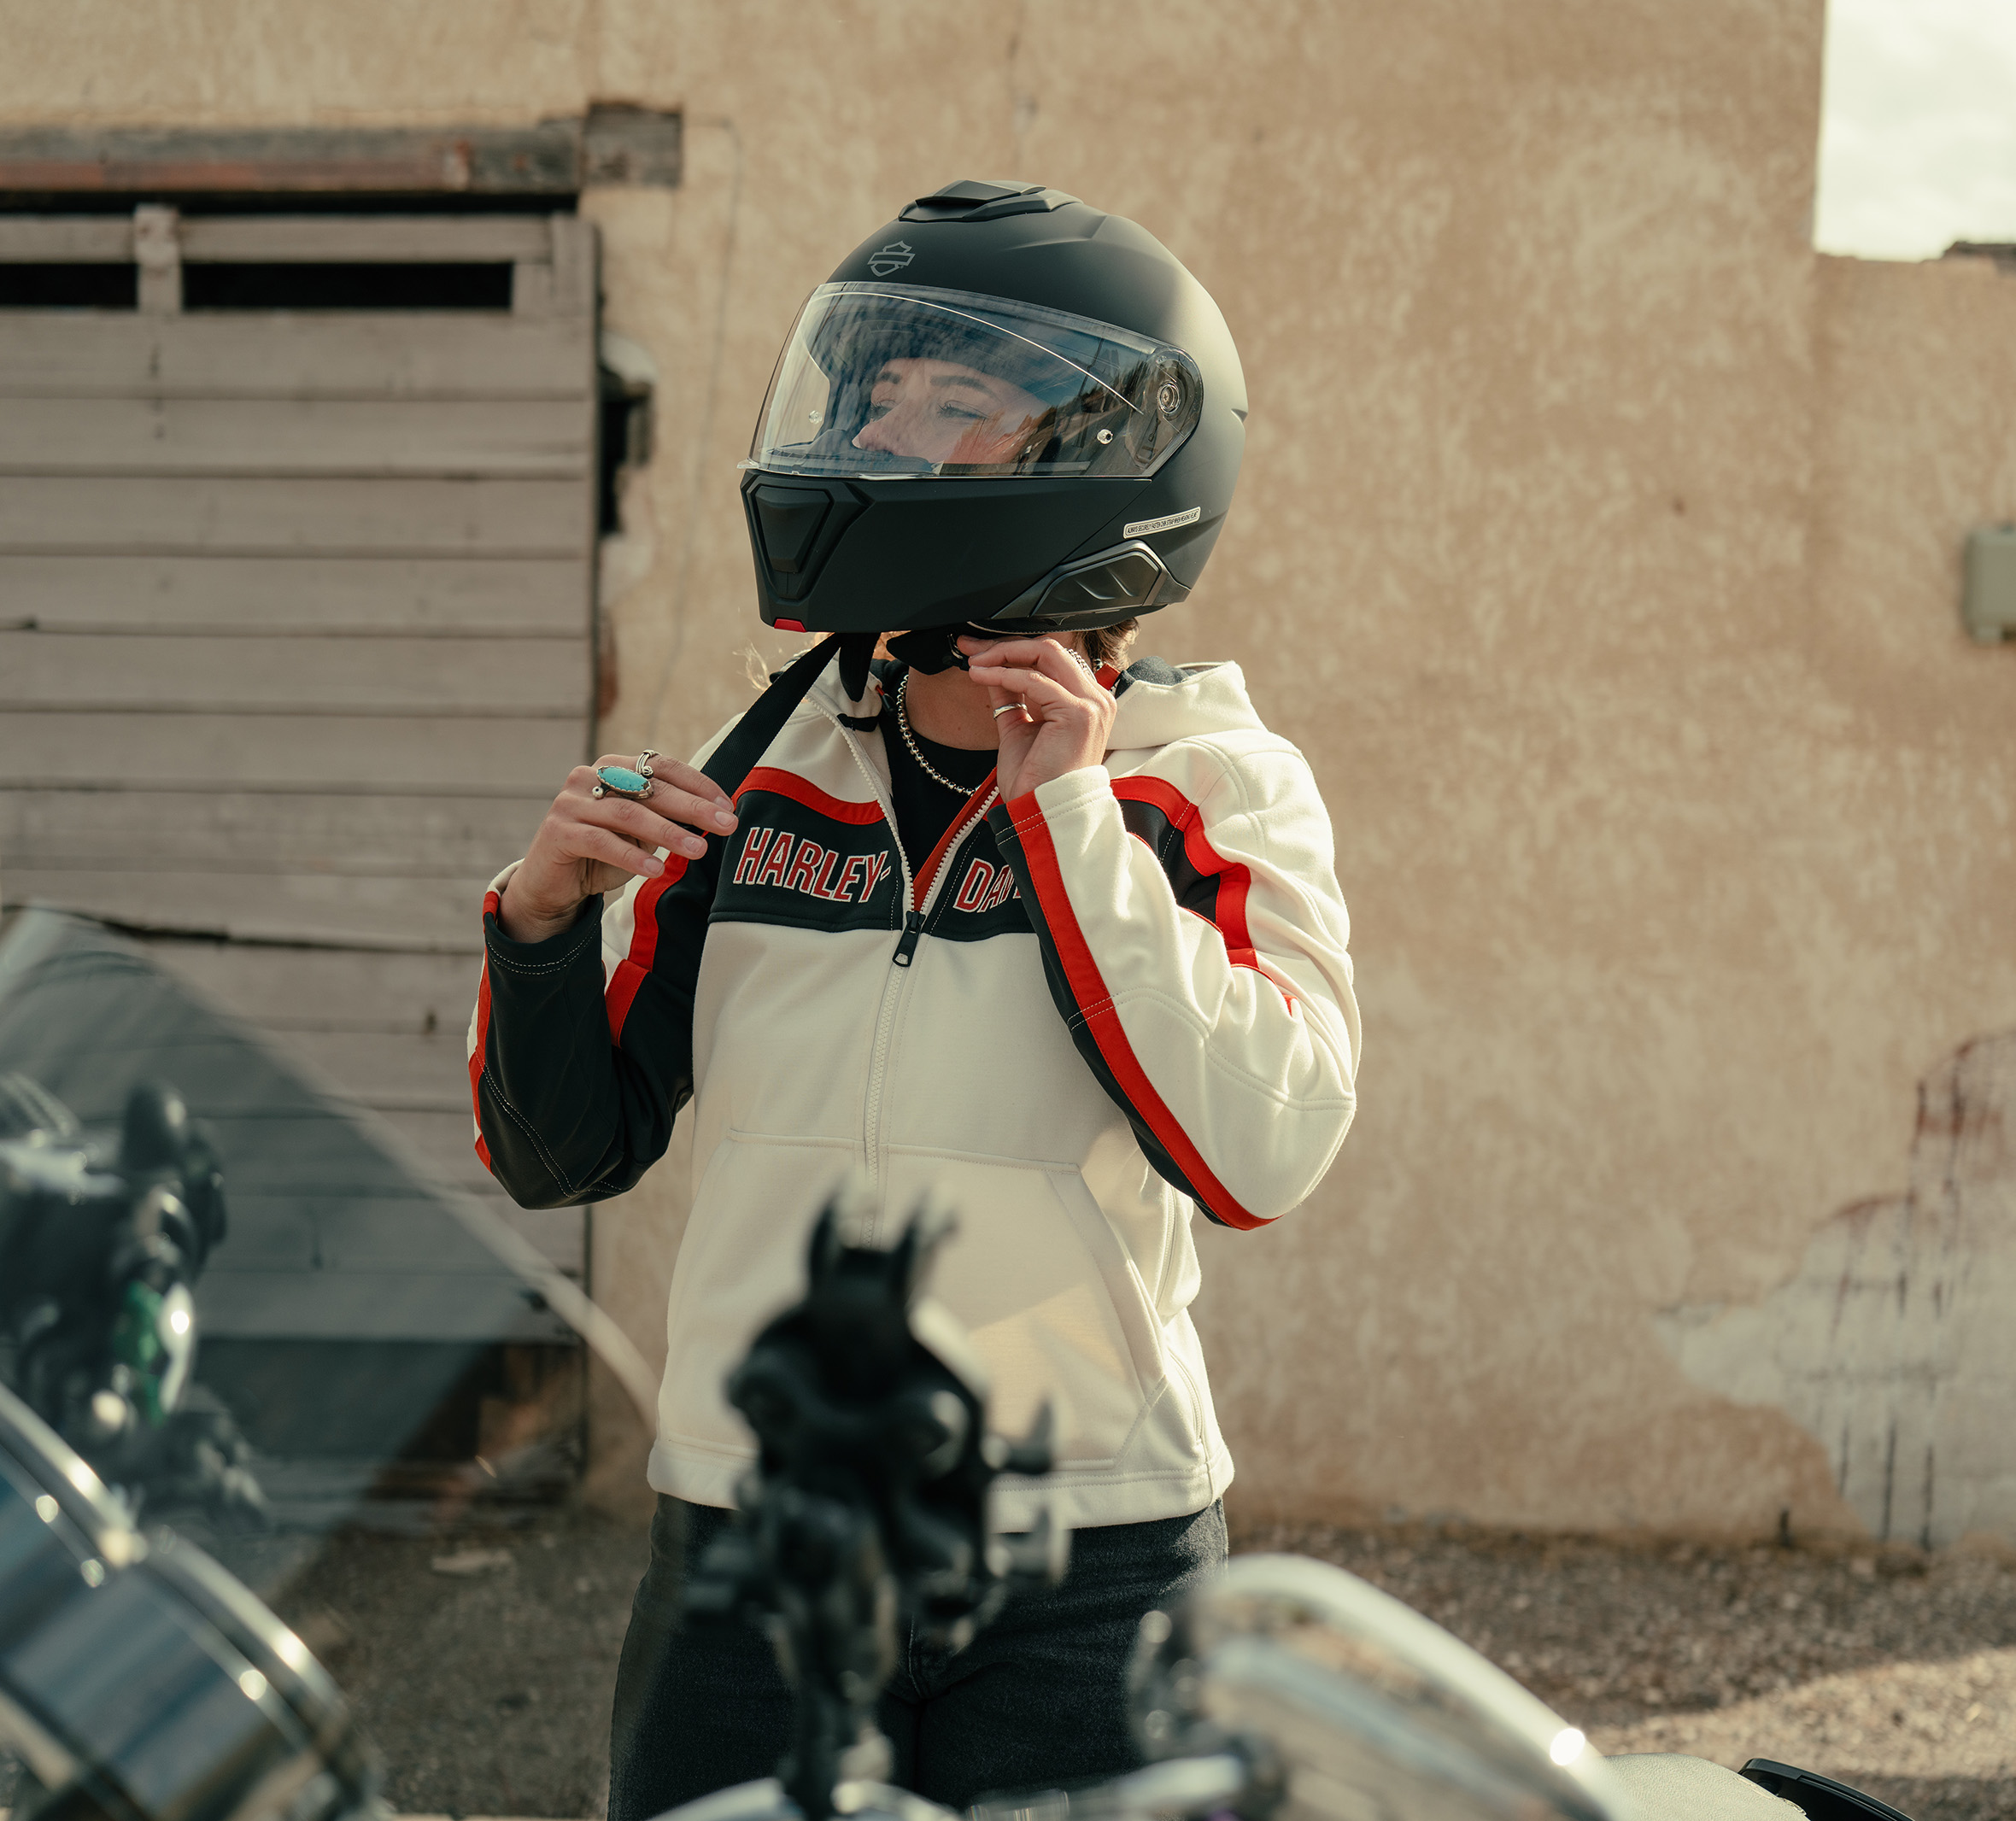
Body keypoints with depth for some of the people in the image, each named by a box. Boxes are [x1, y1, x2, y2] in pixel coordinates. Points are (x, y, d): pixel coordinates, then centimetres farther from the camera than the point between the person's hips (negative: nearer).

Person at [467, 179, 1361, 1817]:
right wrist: (545, 916, -7)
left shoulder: (1210, 792, -3)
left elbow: (1260, 1151, -20)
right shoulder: (763, 778, 7)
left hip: (1079, 1576, -3)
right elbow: (558, 1152, 11)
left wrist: (1069, 815, -17)